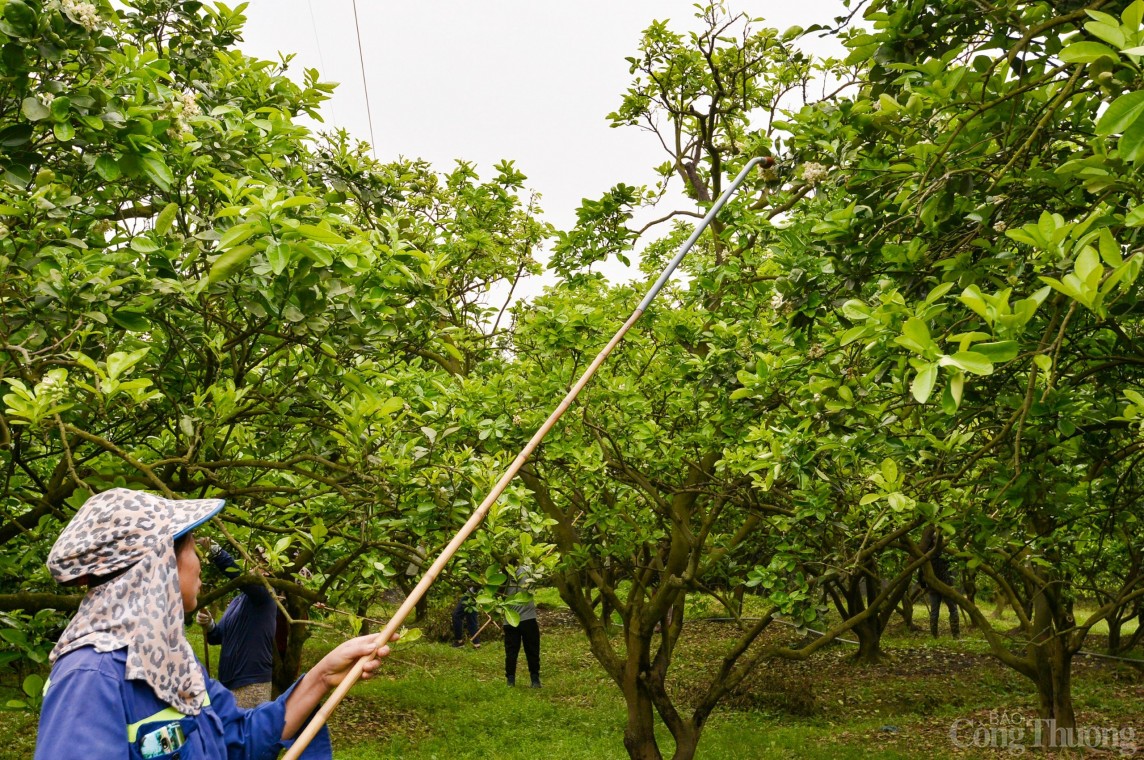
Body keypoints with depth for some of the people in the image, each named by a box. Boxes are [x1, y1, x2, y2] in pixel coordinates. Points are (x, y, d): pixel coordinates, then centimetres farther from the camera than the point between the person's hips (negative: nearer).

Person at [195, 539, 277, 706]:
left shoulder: (264, 596, -12)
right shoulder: (236, 601, 14)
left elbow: (240, 575, -32)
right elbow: (218, 637, 17)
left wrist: (214, 550, -35)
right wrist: (208, 624, -5)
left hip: (251, 683, -9)